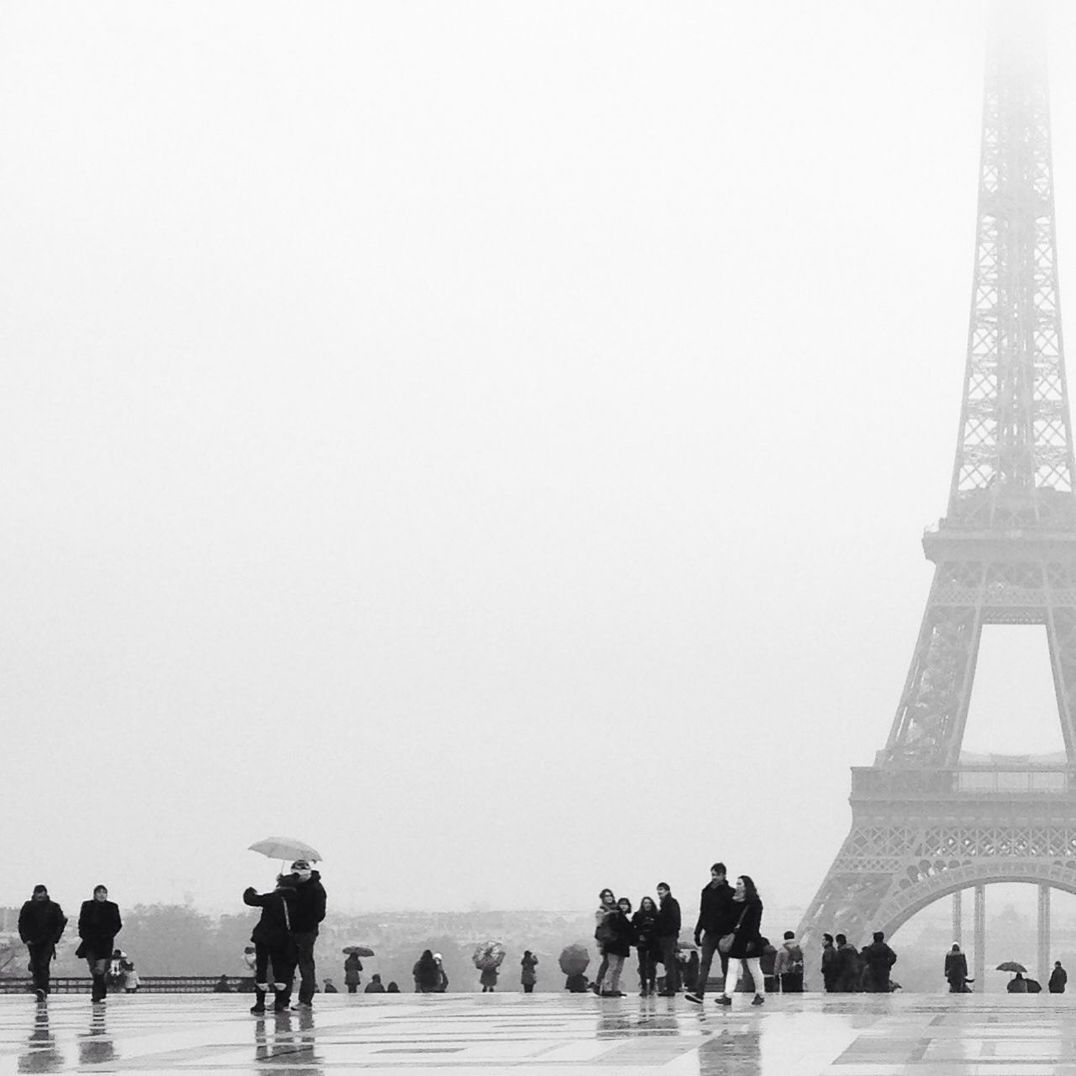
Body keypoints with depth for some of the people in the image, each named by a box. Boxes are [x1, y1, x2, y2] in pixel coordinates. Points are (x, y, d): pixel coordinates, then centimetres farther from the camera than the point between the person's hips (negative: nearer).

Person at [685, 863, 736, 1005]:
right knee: (704, 963, -8)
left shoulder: (730, 893, -5)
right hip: (709, 933, 4)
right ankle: (699, 994, -17)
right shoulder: (706, 892, 11)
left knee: (726, 966, 5)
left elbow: (734, 915, -8)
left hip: (724, 934, -4)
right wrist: (697, 932, 13)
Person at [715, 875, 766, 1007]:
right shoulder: (734, 902, 12)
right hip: (737, 939, 6)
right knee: (732, 968, -3)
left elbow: (755, 923, -12)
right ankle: (727, 995, -8)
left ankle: (760, 995, 18)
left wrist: (752, 940, -17)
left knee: (754, 968, 4)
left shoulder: (755, 902, -7)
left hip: (749, 940, -6)